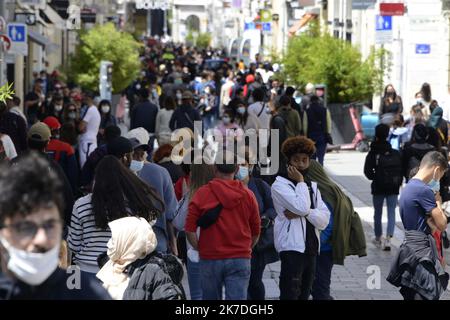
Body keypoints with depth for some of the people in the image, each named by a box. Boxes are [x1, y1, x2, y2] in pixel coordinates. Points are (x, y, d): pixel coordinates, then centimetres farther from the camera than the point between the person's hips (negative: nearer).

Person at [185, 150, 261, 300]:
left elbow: (189, 228, -8)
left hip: (210, 259, 0)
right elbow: (256, 231, 8)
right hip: (240, 259, 0)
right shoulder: (247, 195, 1)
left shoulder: (202, 193, -4)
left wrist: (199, 248, 7)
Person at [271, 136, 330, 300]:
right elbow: (301, 206, -20)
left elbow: (324, 220, 5)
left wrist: (303, 213, -13)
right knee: (290, 294, -13)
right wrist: (300, 181, -7)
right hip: (292, 248, -7)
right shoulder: (280, 185, -4)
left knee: (304, 294, 12)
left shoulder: (312, 186, 17)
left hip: (311, 248, 7)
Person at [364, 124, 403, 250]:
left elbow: (367, 170, -13)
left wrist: (375, 178, 4)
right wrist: (399, 182, 8)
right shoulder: (396, 154, 1)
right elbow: (402, 169, -1)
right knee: (391, 213, 3)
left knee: (378, 213, 14)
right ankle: (388, 237, -15)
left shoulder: (373, 153, -5)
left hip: (378, 188, -1)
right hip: (393, 188, 1)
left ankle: (378, 238, 25)